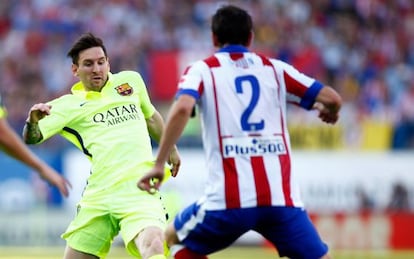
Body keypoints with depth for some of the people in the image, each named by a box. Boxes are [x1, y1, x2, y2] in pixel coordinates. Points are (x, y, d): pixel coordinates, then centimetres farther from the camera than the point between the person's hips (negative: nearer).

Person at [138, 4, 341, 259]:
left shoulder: (201, 70, 9)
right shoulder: (274, 68, 14)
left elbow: (181, 110, -12)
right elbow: (332, 99, 9)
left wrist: (159, 164, -8)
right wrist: (329, 112, 32)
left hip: (230, 199, -1)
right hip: (282, 196, 1)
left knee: (176, 238, 25)